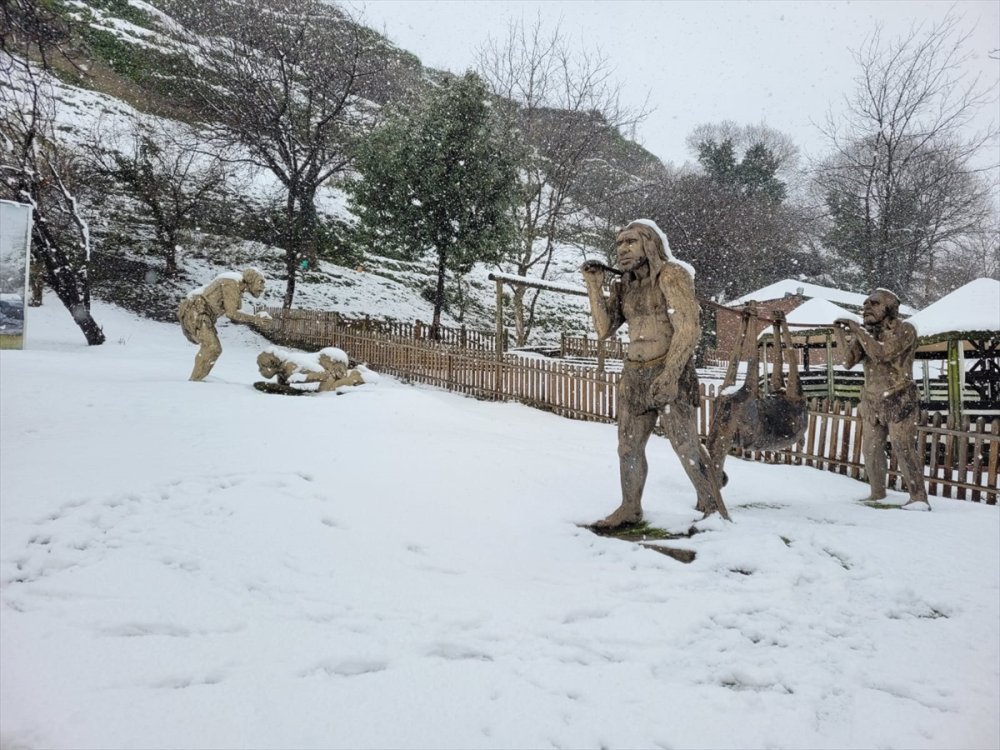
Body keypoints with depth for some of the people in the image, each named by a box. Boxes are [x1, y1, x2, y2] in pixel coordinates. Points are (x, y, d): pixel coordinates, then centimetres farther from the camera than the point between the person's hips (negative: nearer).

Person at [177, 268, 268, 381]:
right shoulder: (231, 283, -14)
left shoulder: (237, 288, 17)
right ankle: (196, 380, -14)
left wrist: (254, 319, 3)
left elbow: (233, 316, 15)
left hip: (200, 315, 11)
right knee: (211, 347, -17)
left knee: (214, 348, 13)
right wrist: (254, 319, -14)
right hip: (195, 311, -11)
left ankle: (196, 380, 16)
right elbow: (231, 313, -20)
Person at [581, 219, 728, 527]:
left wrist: (670, 373, -26)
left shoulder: (671, 274, -9)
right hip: (634, 376, 7)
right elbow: (604, 329, 5)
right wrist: (594, 286, -3)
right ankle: (630, 508, 24)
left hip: (671, 374, -7)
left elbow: (688, 328, -16)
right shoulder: (624, 286, 11)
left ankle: (714, 510, 4)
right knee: (629, 446, 11)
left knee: (687, 447, -8)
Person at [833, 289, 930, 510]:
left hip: (898, 402, -6)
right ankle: (877, 494, 19)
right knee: (871, 450, 7)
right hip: (873, 402, 6)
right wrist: (841, 333, -10)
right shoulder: (868, 333, 10)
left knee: (904, 450, -10)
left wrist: (858, 331, -21)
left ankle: (919, 498, -5)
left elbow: (884, 353, -24)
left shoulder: (904, 330, -7)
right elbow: (850, 360, -1)